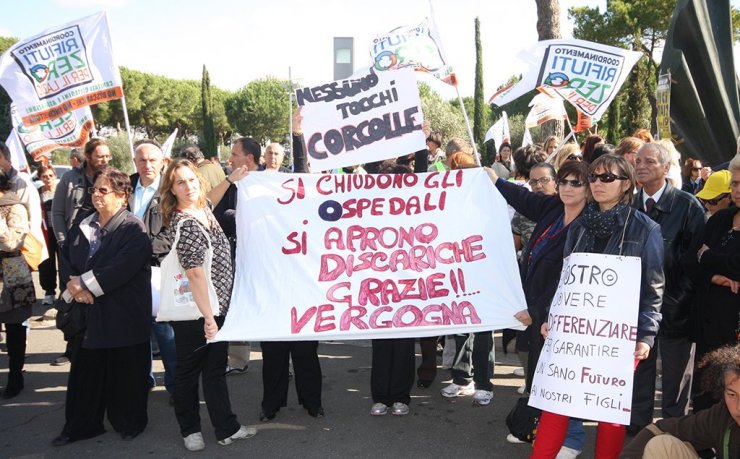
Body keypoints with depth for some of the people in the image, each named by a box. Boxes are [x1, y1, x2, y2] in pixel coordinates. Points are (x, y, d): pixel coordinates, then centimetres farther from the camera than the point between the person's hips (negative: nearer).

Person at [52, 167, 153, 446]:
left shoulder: (133, 229, -12)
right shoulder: (83, 224, 10)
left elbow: (122, 267, -22)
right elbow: (65, 256, 8)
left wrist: (85, 284, -16)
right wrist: (73, 286, -9)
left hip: (124, 315, -5)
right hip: (88, 311, 6)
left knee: (124, 373, 7)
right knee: (85, 371, 12)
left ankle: (128, 423, 25)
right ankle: (80, 425, 28)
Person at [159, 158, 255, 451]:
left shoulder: (203, 210, 5)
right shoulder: (183, 223, -20)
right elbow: (195, 273, -23)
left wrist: (230, 180, 26)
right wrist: (207, 316, -23)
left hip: (217, 305, 8)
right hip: (194, 311, -8)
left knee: (216, 369, 14)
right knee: (188, 371, 11)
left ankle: (227, 429, 23)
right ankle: (190, 429, 28)